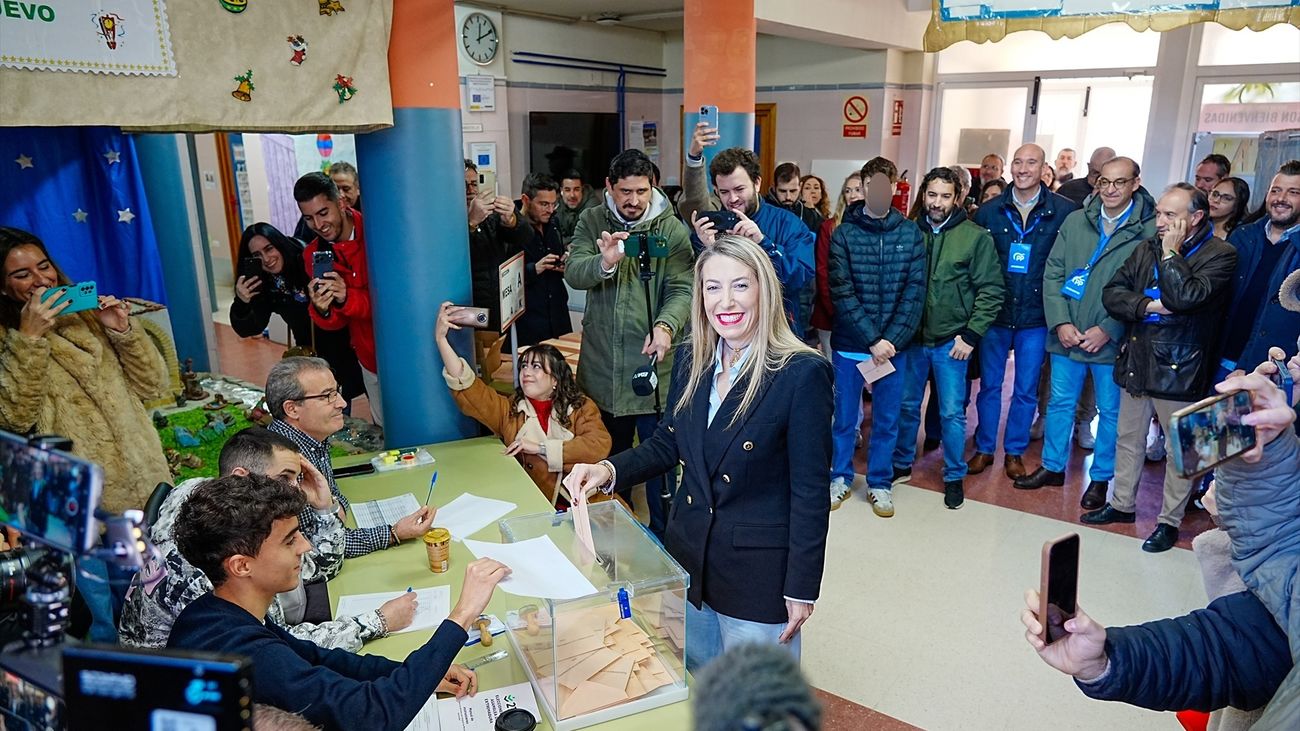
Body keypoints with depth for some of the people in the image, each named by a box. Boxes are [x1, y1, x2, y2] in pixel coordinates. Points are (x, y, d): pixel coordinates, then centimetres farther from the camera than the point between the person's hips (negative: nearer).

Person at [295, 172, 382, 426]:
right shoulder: (313, 254, -1)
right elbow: (335, 323, 0)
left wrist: (349, 298, -33)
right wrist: (322, 311, -25)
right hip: (371, 359, 5)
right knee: (384, 428, 18)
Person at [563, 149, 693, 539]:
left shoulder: (672, 229, -4)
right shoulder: (592, 222, 3)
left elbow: (681, 289, -12)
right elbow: (572, 274, -10)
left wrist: (666, 325, -32)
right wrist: (604, 263, -32)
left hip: (653, 363, -3)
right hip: (602, 364, 3)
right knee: (609, 451, 19)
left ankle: (662, 533, 23)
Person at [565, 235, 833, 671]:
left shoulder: (803, 373, -19)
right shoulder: (691, 360, -1)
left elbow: (810, 491, -15)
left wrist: (801, 587, -12)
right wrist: (609, 470, -8)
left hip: (758, 572, -5)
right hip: (689, 556, 6)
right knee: (693, 687, 25)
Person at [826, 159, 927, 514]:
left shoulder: (911, 233, 1)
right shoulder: (844, 233, -4)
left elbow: (915, 293, -3)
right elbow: (841, 293, -10)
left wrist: (891, 341, -12)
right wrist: (872, 340, -16)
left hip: (894, 346, 1)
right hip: (850, 344, -1)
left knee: (887, 420, 12)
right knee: (845, 417, 11)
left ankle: (880, 483, 28)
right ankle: (841, 477, 29)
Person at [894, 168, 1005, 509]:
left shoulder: (976, 237, -6)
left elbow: (991, 291, -5)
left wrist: (971, 335, -9)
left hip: (951, 340, -2)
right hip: (912, 337, 2)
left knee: (952, 413, 5)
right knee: (907, 405, 14)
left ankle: (954, 477, 22)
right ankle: (901, 464, 32)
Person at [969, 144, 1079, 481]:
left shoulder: (1064, 211, -5)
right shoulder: (989, 211, 0)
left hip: (1036, 317, -1)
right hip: (995, 313, 1)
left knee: (1026, 390, 10)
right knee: (989, 385, 11)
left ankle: (1015, 451, 25)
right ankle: (984, 448, 25)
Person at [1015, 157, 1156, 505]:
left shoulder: (1149, 230, -8)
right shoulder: (1075, 221, 3)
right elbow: (1052, 274, 3)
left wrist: (1108, 330, -15)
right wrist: (1060, 323, -8)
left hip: (1112, 341, -3)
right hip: (1066, 335, 3)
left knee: (1110, 411, 10)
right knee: (1060, 403, 14)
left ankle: (1100, 478, 26)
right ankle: (1052, 467, 30)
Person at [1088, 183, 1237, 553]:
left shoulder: (1220, 255, -10)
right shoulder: (1146, 249, 7)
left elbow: (1185, 297, -26)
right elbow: (1112, 293, 2)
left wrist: (1171, 252, -16)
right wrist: (1148, 305, -14)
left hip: (1179, 368, -6)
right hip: (1137, 361, 6)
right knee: (1128, 438, 17)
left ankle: (1169, 521, 20)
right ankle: (1122, 504, 33)